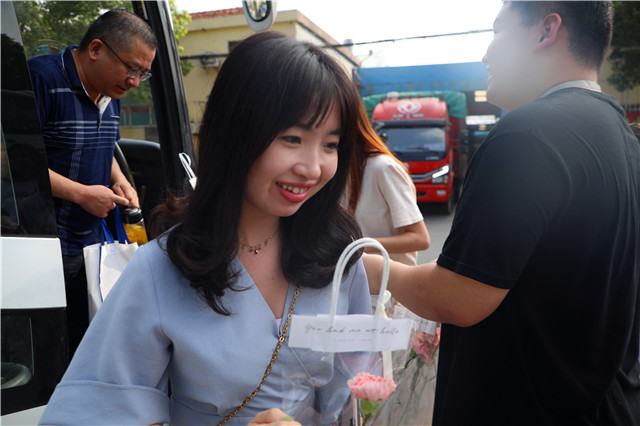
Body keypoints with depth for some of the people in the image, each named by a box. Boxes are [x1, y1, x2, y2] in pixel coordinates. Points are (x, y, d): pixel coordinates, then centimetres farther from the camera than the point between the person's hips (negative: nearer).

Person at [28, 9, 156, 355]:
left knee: (83, 347, 15)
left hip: (92, 245, 7)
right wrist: (82, 194, -19)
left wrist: (118, 181, 6)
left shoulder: (110, 94, 11)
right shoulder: (42, 79, -15)